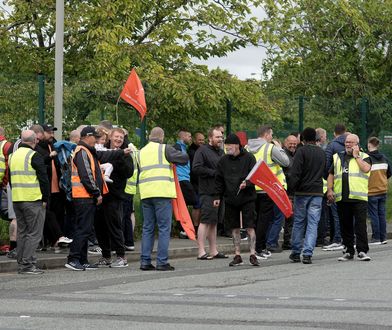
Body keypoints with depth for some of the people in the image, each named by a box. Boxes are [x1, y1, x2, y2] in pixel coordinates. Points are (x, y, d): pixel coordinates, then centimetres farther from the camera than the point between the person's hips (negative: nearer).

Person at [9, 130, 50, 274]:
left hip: (16, 201, 7)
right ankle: (27, 264, -9)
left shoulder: (13, 156, 13)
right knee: (34, 233, -4)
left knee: (22, 232, 13)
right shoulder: (34, 156, -11)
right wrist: (45, 199, -3)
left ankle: (21, 264, 14)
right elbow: (43, 179, -12)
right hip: (33, 200, -7)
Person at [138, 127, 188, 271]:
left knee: (147, 228, 11)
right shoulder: (164, 148, -1)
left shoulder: (141, 152, 17)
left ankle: (145, 261, 7)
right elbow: (184, 158, -3)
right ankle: (162, 262, -6)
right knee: (164, 228, -2)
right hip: (162, 193, -6)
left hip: (145, 194, 6)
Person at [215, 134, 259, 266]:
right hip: (230, 199, 4)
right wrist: (218, 196, 8)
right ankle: (237, 256, 14)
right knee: (235, 228, 7)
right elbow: (219, 180, 14)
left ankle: (253, 255, 0)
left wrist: (247, 183, -24)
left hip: (247, 198, -4)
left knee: (250, 227, -5)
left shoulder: (249, 158, -3)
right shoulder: (223, 160, 9)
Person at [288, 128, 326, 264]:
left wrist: (290, 190, -12)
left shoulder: (302, 151, -8)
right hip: (317, 192, 3)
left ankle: (296, 253, 14)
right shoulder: (321, 152, 12)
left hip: (302, 192, -3)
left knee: (298, 222, 8)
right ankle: (307, 254, -8)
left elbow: (295, 173, -14)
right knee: (313, 223, 1)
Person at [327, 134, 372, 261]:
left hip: (359, 197, -4)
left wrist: (356, 156, -6)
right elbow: (331, 174, 20)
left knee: (360, 225, -8)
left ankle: (362, 251, -6)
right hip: (341, 198, 4)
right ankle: (348, 252, 14)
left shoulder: (363, 157, 7)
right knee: (345, 226, 7)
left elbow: (366, 169, -13)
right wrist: (329, 189, 7)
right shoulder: (337, 157, 19)